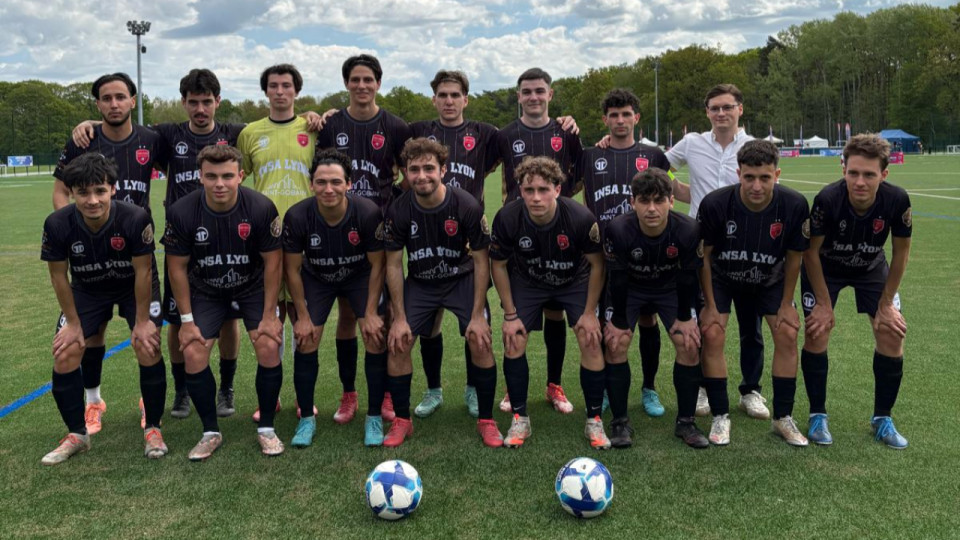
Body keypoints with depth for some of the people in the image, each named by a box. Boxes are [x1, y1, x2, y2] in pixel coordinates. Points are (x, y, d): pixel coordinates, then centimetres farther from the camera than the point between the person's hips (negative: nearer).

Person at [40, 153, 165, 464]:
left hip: (134, 287, -2)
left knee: (148, 348, -17)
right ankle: (77, 435, 14)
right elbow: (58, 275, -11)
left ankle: (152, 429, 3)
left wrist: (142, 321, -15)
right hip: (87, 290, 2)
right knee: (65, 355, -6)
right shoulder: (58, 224, -27)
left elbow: (143, 271, -21)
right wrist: (73, 323, -6)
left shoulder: (136, 218, -34)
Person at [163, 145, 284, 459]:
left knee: (269, 348, -17)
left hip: (253, 286, -1)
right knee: (193, 353, -13)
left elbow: (272, 261, -13)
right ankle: (211, 433, 6)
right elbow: (177, 267, -10)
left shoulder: (261, 208, -23)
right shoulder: (182, 212, -21)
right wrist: (187, 320, -10)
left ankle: (266, 429, 3)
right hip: (205, 291, 1)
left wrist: (269, 315, -13)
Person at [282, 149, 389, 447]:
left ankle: (374, 418, 5)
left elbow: (376, 264, -16)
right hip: (316, 279, 1)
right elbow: (292, 268, -14)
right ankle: (306, 418, 12)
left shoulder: (368, 213, -30)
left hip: (360, 277, 0)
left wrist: (371, 313, -16)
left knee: (376, 339, -12)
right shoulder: (297, 216, -28)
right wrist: (302, 316, -12)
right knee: (305, 342, -7)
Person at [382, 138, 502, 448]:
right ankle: (402, 421, 9)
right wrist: (400, 317, -11)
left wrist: (478, 314, -16)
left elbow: (481, 261, -14)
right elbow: (393, 265, -8)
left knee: (480, 342, -16)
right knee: (397, 344, -10)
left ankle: (486, 421, 3)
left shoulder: (467, 207, -22)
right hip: (419, 283, 2)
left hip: (462, 279, -2)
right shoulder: (399, 211, -17)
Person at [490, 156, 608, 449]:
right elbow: (499, 265, -11)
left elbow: (597, 264, -15)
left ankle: (594, 421, 5)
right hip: (527, 282, 1)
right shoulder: (507, 218, -29)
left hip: (575, 281, -1)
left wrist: (589, 312, -12)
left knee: (591, 342, -12)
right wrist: (510, 315, -10)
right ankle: (520, 419, 9)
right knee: (513, 342, -9)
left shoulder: (581, 217, -32)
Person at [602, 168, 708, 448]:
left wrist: (684, 318, -9)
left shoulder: (688, 230, -30)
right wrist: (619, 321, -16)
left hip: (670, 288, 1)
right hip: (629, 288, -1)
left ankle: (686, 422, 5)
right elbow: (616, 278, -23)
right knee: (615, 343, -17)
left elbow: (688, 276, -16)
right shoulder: (618, 230, -33)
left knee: (690, 344, -11)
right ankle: (620, 422, -3)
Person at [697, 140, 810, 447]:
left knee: (787, 334, -8)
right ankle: (720, 417, 0)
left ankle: (783, 418, 8)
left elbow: (794, 257, -9)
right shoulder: (715, 203, -30)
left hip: (770, 280, 2)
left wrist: (786, 303, -5)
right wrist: (711, 305, -12)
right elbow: (704, 255, -16)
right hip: (721, 278, -1)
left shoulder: (794, 205, -25)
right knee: (712, 335, -16)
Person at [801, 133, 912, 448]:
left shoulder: (897, 200, -29)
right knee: (816, 333, -12)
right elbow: (811, 251, -20)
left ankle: (882, 419, 13)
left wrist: (886, 303, -7)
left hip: (872, 269, 2)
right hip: (825, 268, -2)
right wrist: (824, 303, -15)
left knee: (892, 335, -5)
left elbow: (901, 251, -12)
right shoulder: (827, 199, -35)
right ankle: (818, 416, 6)